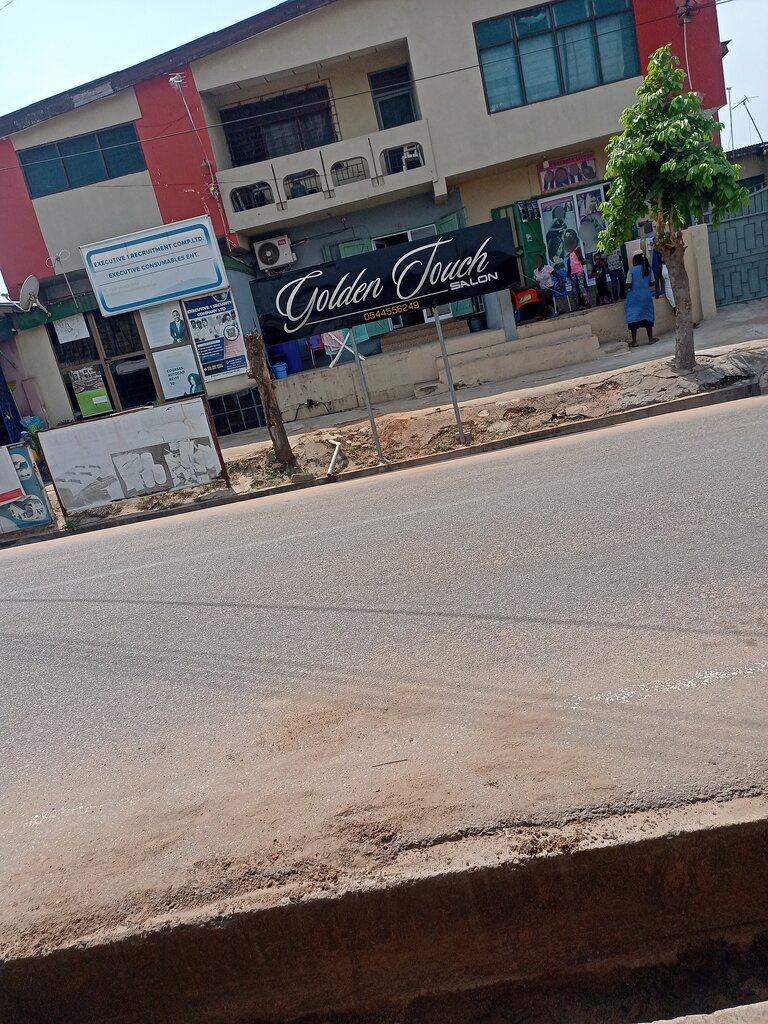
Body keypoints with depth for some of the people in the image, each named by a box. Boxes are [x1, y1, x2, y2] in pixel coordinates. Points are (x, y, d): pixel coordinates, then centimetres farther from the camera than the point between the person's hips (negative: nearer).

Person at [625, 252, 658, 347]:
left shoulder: (631, 270, -10)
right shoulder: (648, 269, 2)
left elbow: (628, 285, -13)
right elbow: (650, 283, 9)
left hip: (634, 298, -3)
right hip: (646, 297, 4)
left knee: (633, 318, 2)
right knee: (647, 316, 11)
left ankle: (634, 341, 2)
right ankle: (650, 338, 13)